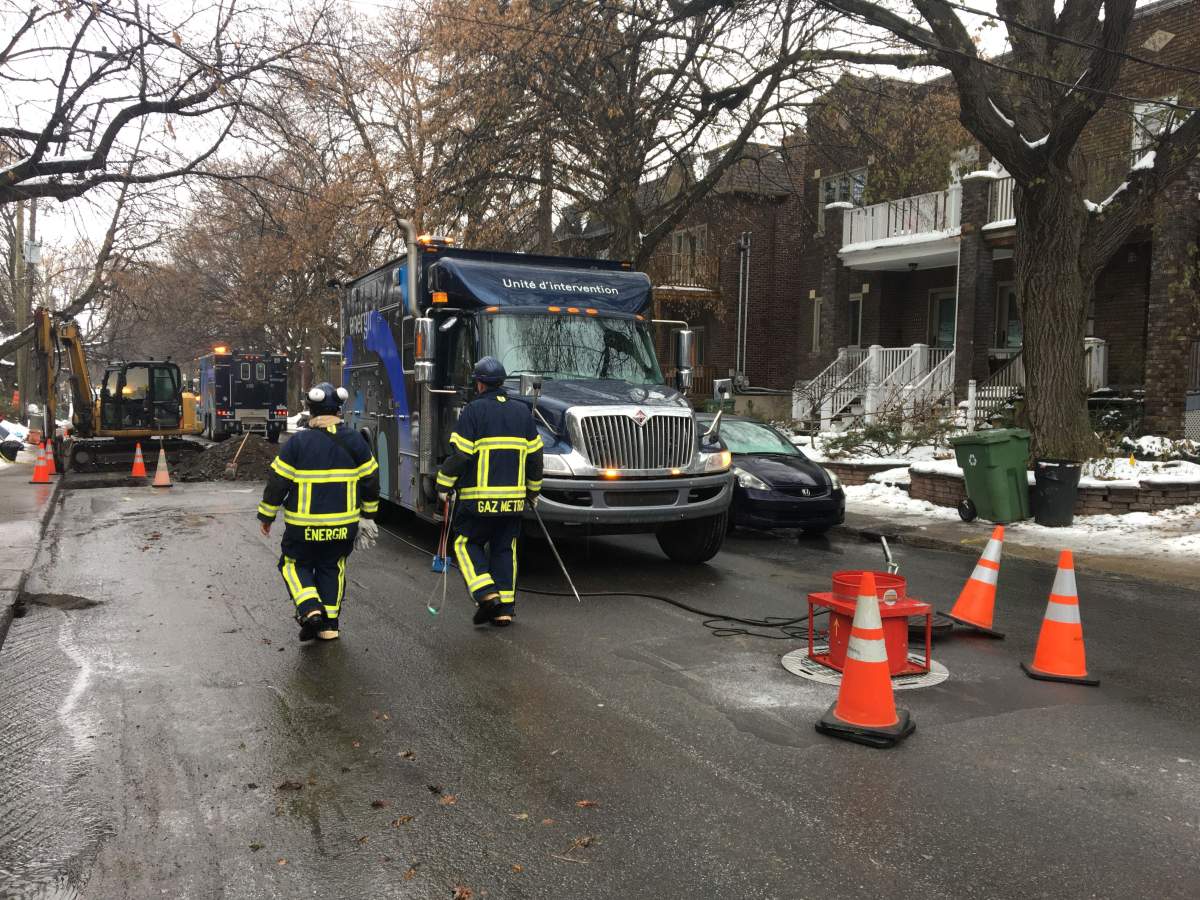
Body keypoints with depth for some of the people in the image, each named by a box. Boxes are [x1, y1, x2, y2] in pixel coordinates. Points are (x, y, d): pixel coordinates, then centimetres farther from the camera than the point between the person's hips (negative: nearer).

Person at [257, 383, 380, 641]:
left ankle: (310, 609, -5)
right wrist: (369, 513, 19)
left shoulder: (298, 442, -11)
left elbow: (278, 482, -8)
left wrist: (266, 516, 5)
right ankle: (329, 625, 18)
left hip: (304, 525, -3)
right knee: (332, 568, 17)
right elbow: (370, 480, 5)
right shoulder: (355, 441, -2)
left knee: (295, 564, 15)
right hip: (344, 524, 3)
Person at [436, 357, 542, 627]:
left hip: (478, 497, -4)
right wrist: (533, 490, 23)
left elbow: (460, 453, -11)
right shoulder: (523, 411, 9)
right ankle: (505, 608, 12)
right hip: (513, 498, 4)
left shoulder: (474, 410, -6)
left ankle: (486, 594, -6)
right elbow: (534, 455, 12)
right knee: (505, 548, 13)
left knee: (467, 543, 11)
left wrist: (444, 485, -1)